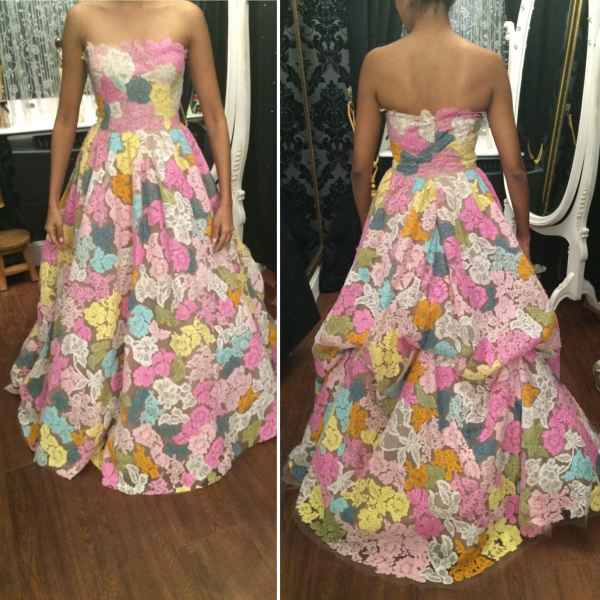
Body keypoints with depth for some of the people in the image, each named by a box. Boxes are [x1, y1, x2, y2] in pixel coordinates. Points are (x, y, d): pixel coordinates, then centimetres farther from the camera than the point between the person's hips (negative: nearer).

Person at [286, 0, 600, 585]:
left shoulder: (377, 63, -5)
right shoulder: (489, 64, -5)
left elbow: (360, 165, -1)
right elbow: (514, 164, -1)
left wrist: (368, 225, 15)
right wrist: (523, 231, 14)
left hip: (398, 218, 1)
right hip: (473, 217, 0)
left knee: (383, 351, 14)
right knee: (486, 342, 14)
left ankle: (371, 485, 31)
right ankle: (479, 487, 29)